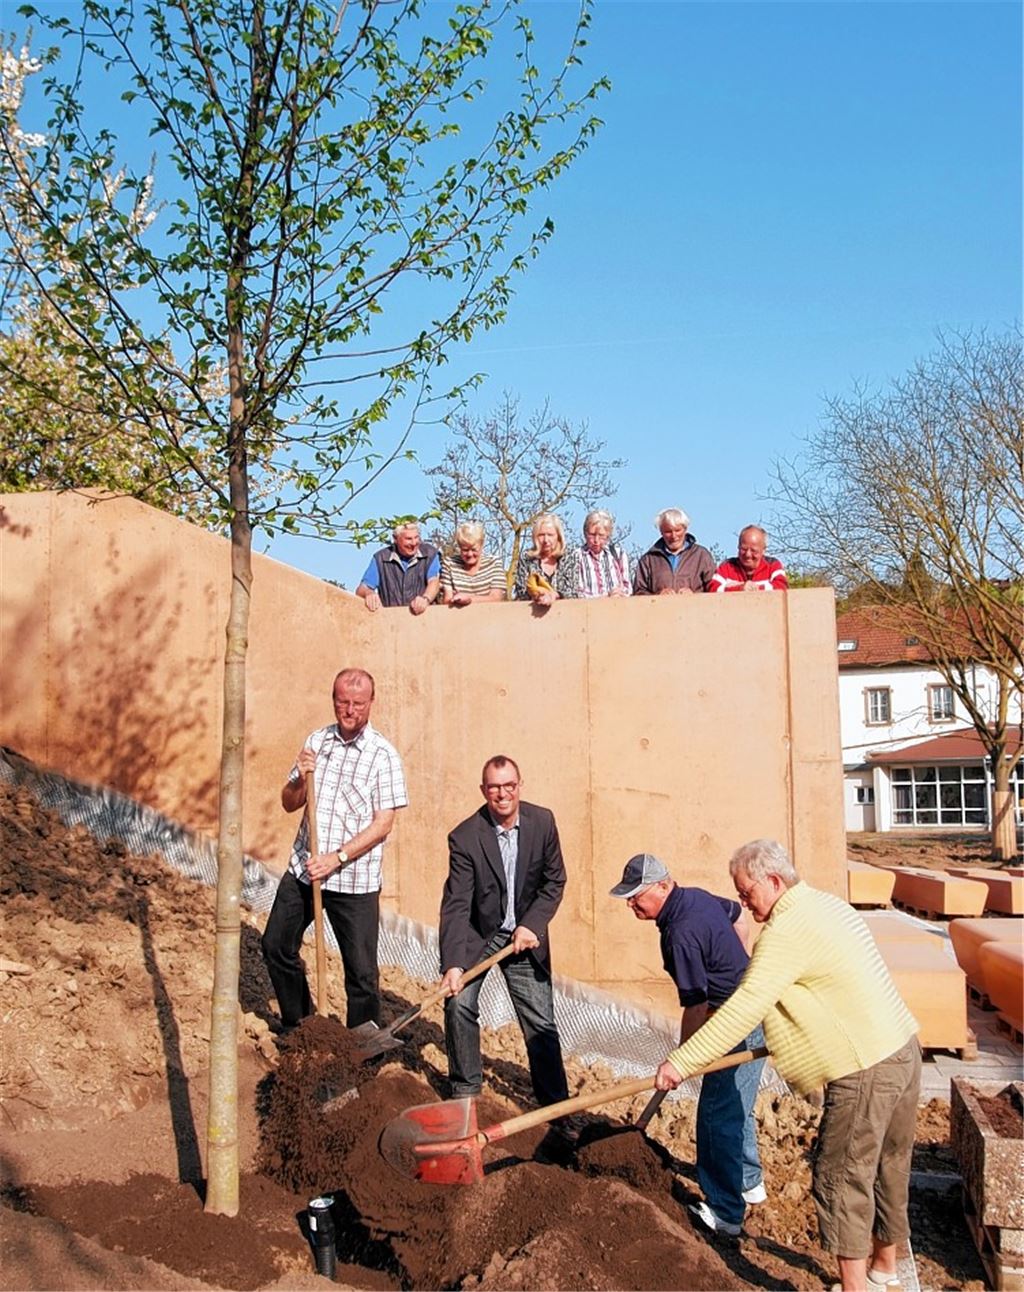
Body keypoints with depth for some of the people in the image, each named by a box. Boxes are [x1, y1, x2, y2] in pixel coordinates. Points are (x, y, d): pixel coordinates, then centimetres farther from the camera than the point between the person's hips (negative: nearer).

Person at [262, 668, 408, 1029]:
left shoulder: (383, 756, -9)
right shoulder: (316, 742, 5)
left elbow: (382, 824, -12)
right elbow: (289, 804, 9)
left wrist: (337, 858, -19)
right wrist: (301, 779, -12)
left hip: (354, 880, -5)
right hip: (302, 870, 5)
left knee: (360, 970, 0)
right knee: (276, 947, 15)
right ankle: (296, 1025, 38)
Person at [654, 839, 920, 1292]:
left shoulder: (787, 930, -18)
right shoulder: (829, 904, 10)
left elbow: (744, 1008, -23)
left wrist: (681, 1062, -21)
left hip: (866, 1072, -10)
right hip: (904, 1049, 10)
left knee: (841, 1179, 3)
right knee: (889, 1167, 22)